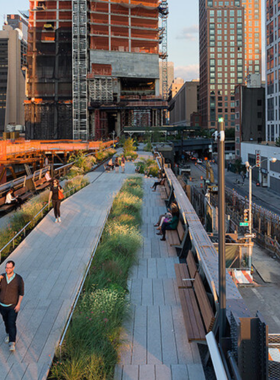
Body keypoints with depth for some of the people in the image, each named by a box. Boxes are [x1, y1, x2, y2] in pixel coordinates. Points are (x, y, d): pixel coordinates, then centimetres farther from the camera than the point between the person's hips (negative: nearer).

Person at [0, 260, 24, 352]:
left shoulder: (19, 279, -17)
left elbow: (21, 292, -9)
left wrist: (18, 304, -14)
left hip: (13, 306, -4)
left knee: (11, 324, -9)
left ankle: (12, 343, -3)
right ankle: (9, 334, 50)